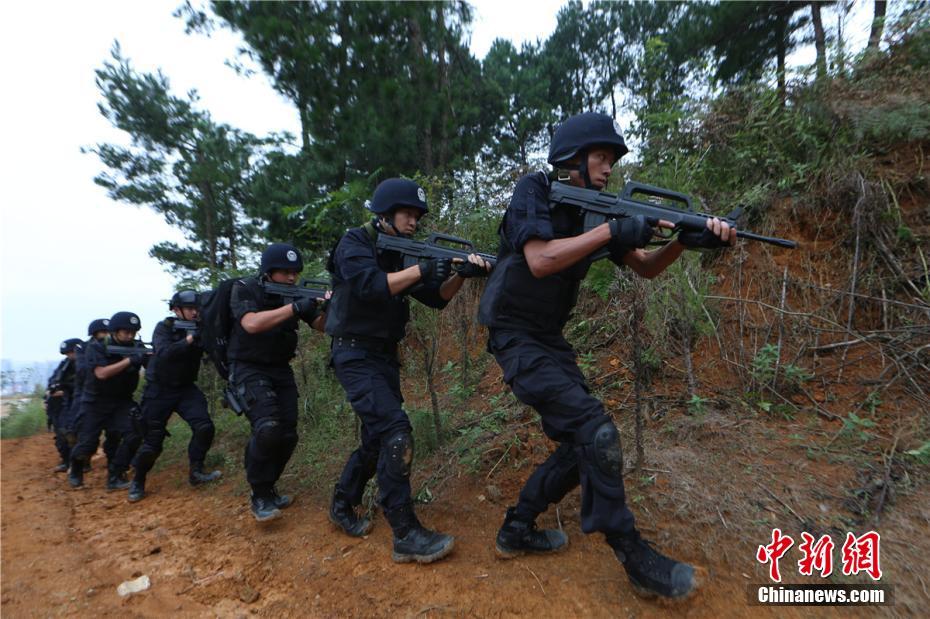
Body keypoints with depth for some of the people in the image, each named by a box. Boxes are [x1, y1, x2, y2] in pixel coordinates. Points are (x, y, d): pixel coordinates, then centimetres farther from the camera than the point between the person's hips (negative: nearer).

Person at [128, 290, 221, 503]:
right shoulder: (164, 328, -10)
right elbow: (163, 353, -27)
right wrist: (188, 340, -36)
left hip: (186, 389, 3)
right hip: (159, 391, -3)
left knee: (205, 427, -16)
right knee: (152, 441, 2)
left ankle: (196, 472, -1)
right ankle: (137, 482, 25)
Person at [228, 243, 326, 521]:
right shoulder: (244, 289, -11)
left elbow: (320, 325, -4)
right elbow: (251, 323, -29)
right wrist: (294, 308, -36)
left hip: (281, 370, 5)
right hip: (249, 369, -5)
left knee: (287, 435, 2)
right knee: (267, 428, -23)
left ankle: (267, 488, 25)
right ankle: (259, 496, -4)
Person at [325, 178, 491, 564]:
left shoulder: (402, 253, 11)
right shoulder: (355, 243, -8)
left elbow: (436, 298, 4)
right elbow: (369, 286, -26)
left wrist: (462, 274, -13)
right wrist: (420, 269, -26)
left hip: (386, 356, 8)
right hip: (356, 355, -8)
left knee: (378, 438, 13)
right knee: (396, 432, -19)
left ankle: (342, 506, 33)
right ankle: (406, 535, -11)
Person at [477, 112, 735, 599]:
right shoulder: (534, 190, -10)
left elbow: (644, 267, 5)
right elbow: (540, 260, -26)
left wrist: (686, 240, -14)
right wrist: (612, 230, -27)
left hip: (551, 339, 8)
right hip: (517, 338, -8)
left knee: (582, 442, 9)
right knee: (596, 430, -18)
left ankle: (517, 530, 25)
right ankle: (635, 558, 0)